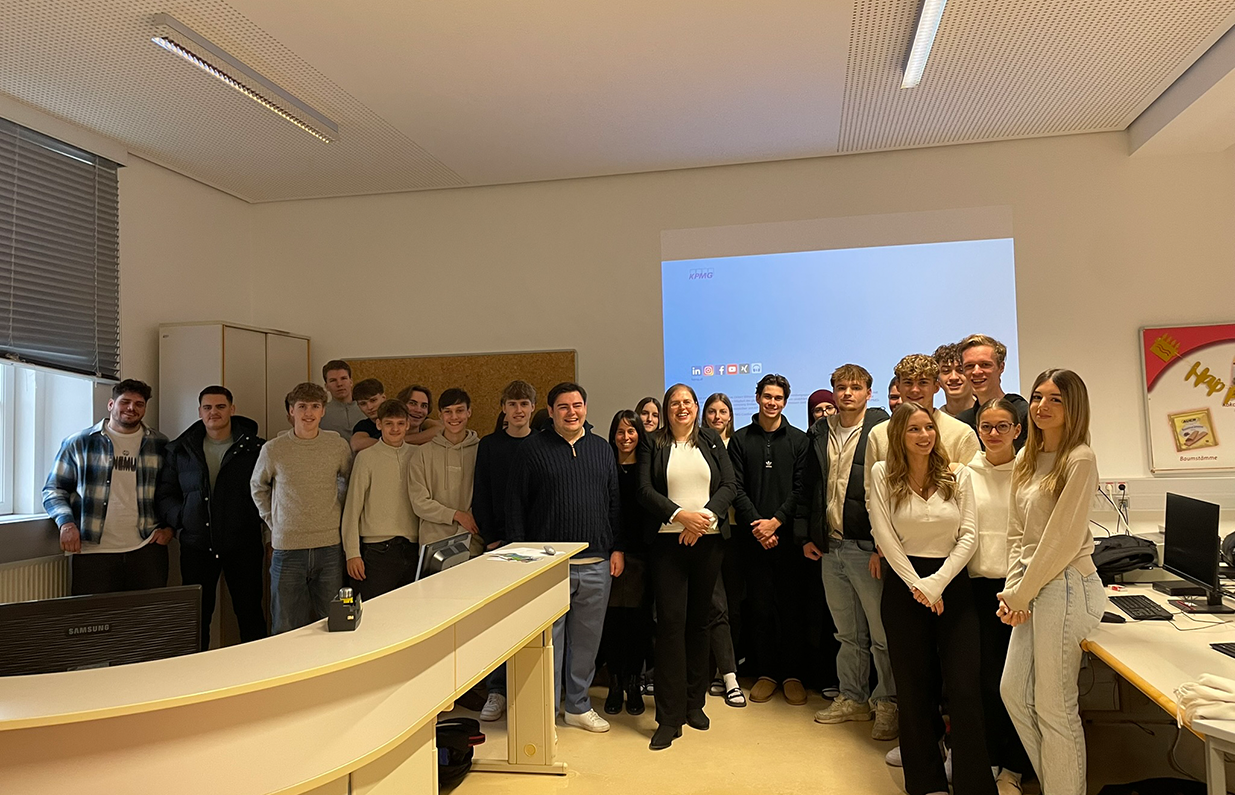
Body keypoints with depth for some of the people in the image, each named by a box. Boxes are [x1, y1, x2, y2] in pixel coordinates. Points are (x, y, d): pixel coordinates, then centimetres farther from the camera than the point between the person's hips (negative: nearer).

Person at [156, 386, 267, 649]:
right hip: (196, 545, 2)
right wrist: (181, 518, -3)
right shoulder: (180, 450, 9)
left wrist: (260, 520, -10)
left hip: (243, 545, -2)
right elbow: (164, 494, 13)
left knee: (250, 612, 4)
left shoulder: (255, 448, 1)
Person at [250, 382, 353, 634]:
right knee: (287, 630, 7)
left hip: (329, 547, 1)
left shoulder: (338, 445, 0)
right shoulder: (273, 449, -3)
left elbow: (349, 481, 18)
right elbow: (258, 487, 14)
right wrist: (273, 521, 7)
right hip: (287, 548, -1)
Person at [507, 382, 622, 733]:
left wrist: (618, 548, 7)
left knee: (587, 638, 12)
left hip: (596, 563, 4)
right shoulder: (533, 448, 0)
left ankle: (578, 705, 28)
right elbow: (515, 503, -1)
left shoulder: (602, 449, 11)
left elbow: (615, 502, 13)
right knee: (548, 639, 3)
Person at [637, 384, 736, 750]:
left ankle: (695, 703, 22)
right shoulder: (652, 445, 6)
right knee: (670, 621, -7)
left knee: (699, 620, 9)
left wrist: (705, 515, -13)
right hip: (668, 541, -2)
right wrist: (681, 515, -16)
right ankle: (669, 717, -2)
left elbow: (729, 485, 2)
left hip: (707, 541, 2)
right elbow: (645, 491, -4)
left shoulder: (712, 441, 11)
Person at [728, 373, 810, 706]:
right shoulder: (740, 440, 7)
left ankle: (793, 674, 14)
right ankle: (766, 673, 16)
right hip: (754, 538, 1)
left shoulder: (799, 440, 6)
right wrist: (756, 525, -10)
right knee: (761, 607, 5)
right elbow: (736, 489, 2)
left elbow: (801, 489, 0)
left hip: (789, 536, 0)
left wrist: (776, 521, -11)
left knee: (792, 607, 3)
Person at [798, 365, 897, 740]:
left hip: (868, 548, -5)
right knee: (847, 633, 16)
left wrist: (883, 546, -16)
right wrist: (806, 535, 10)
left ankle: (888, 703, 20)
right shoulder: (820, 432, 11)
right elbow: (808, 486, 16)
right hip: (829, 547, 5)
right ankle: (852, 698, 29)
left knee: (883, 633, 5)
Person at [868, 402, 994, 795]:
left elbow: (968, 536, -2)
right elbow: (885, 535, -6)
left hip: (952, 584, 1)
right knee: (915, 689, 8)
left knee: (964, 688, -3)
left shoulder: (958, 475, 1)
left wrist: (937, 583, -12)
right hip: (904, 586, -1)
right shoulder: (883, 475, -3)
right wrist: (916, 584, -10)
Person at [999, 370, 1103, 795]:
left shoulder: (1079, 460, -13)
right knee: (1013, 691, 14)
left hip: (1065, 586, -8)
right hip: (1033, 587, 8)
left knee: (1053, 706, 2)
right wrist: (1013, 588, 0)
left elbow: (1062, 541, -16)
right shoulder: (1026, 458, 11)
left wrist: (1020, 596, -10)